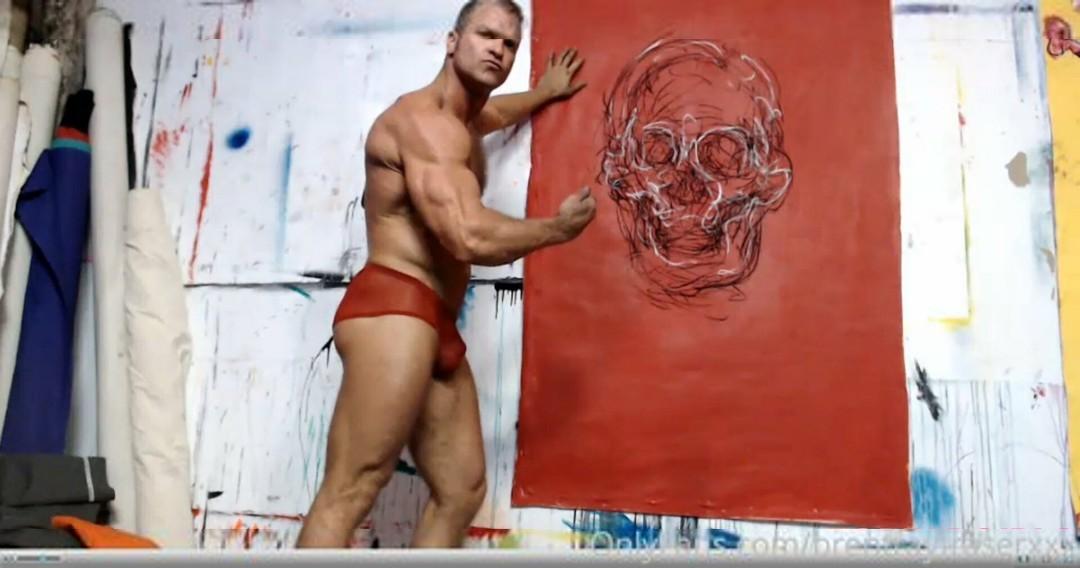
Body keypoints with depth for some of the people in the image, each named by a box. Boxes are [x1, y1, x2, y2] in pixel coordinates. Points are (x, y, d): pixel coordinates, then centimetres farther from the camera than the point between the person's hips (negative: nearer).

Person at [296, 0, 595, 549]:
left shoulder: (458, 121, 25)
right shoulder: (424, 119, -9)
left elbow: (490, 112, 54)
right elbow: (471, 237, -22)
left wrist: (545, 93, 65)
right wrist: (559, 227, -7)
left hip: (434, 328, 10)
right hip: (392, 312, -10)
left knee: (461, 491, 7)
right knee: (349, 493, -16)